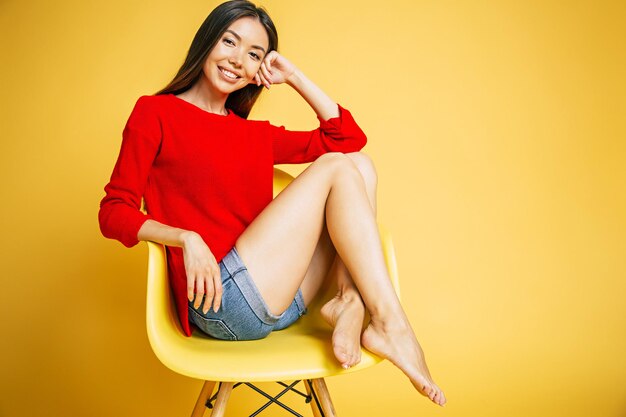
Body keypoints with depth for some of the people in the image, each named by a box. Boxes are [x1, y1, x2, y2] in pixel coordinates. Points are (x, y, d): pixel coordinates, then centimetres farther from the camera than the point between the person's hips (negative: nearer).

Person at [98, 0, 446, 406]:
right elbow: (114, 212, -2)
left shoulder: (255, 135, 20)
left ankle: (350, 304, -19)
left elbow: (349, 137, 17)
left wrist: (294, 76, 14)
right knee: (335, 167, -11)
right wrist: (187, 238, -18)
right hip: (221, 301, -7)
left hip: (279, 301, 7)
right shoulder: (155, 112, 5)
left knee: (360, 164, 0)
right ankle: (392, 326, -14)